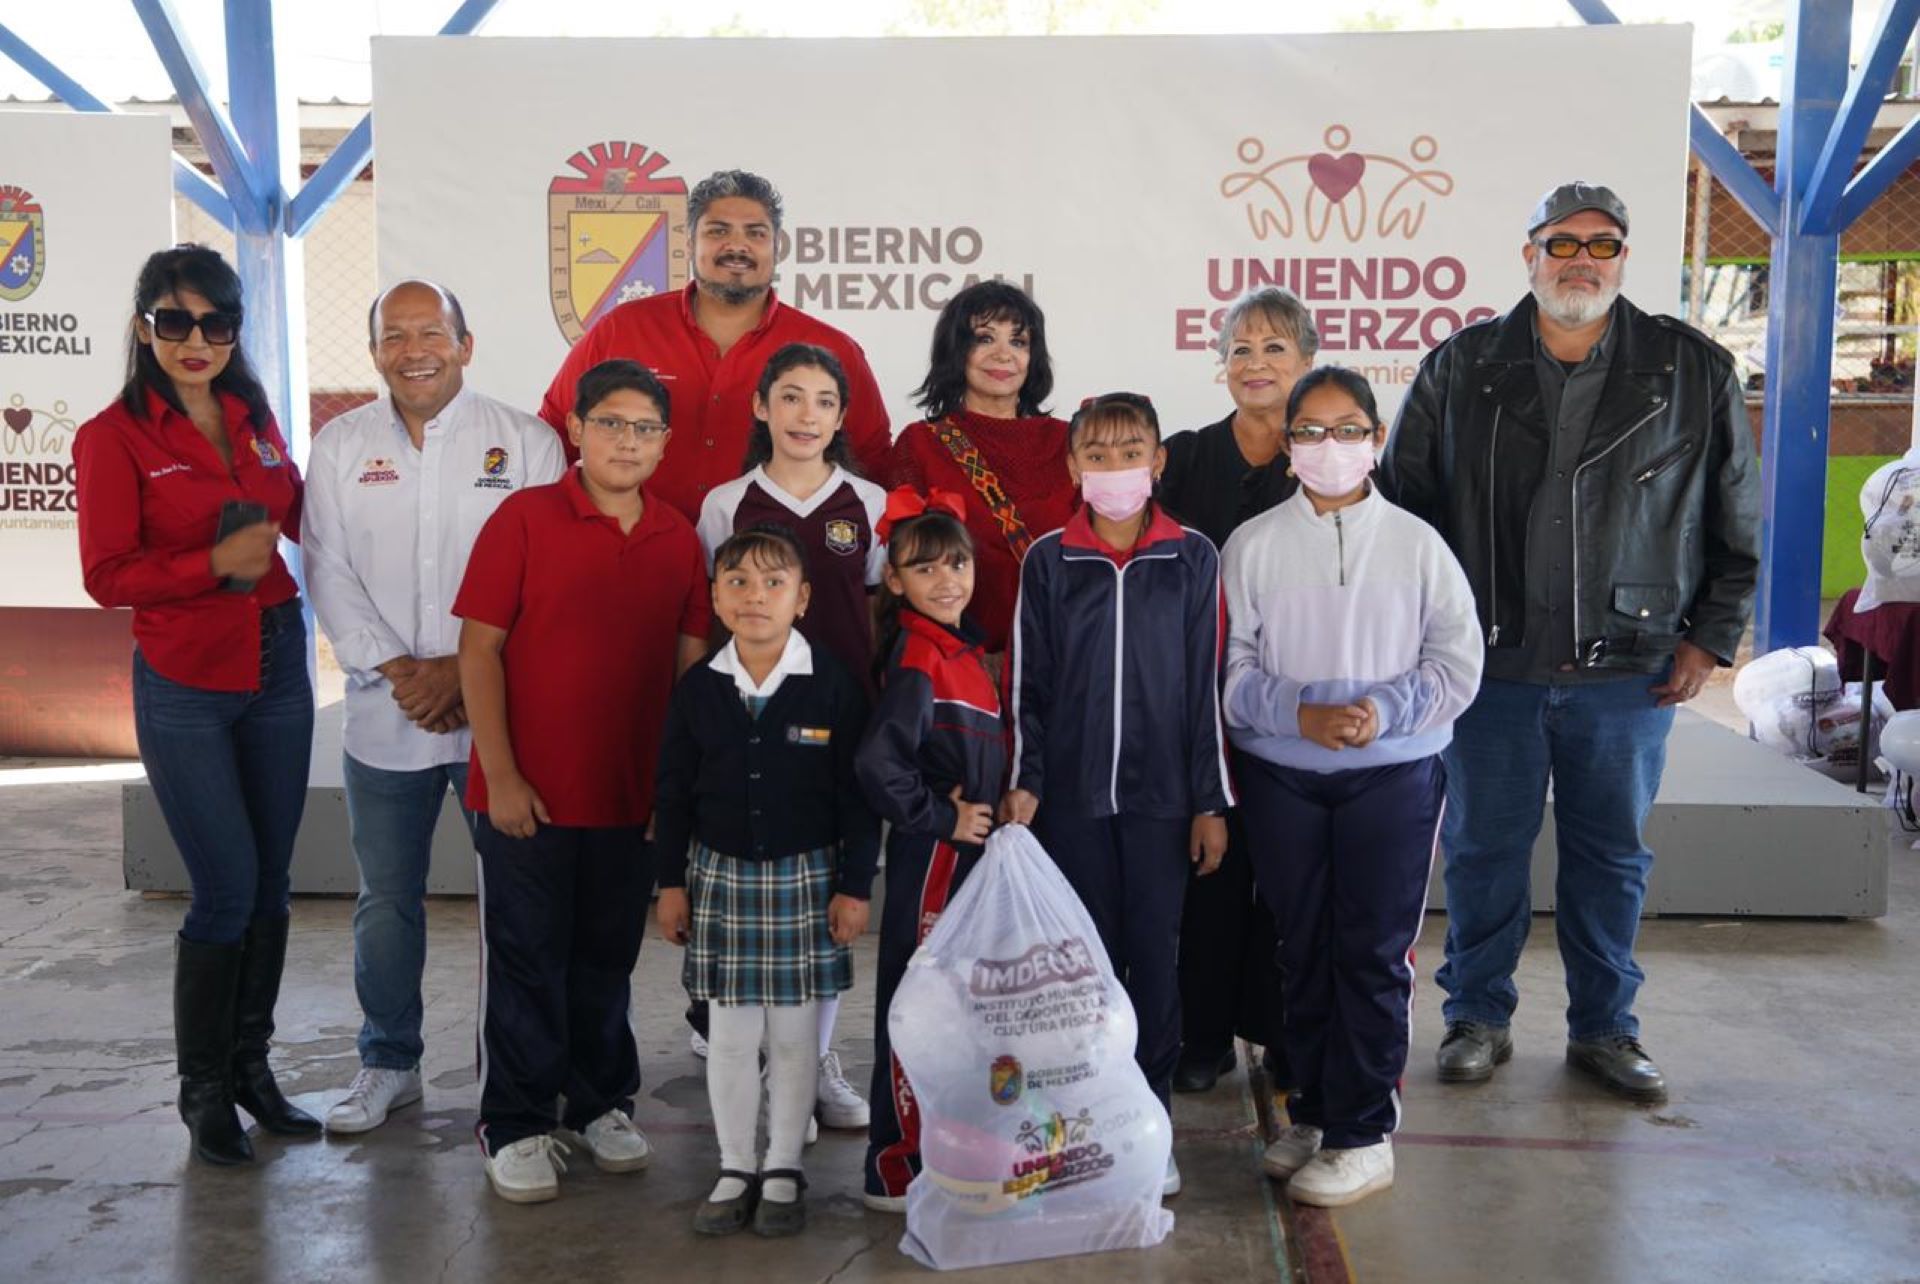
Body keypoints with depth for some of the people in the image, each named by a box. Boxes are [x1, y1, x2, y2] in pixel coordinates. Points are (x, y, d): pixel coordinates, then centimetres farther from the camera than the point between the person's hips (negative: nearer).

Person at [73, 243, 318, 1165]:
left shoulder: (255, 420, 7)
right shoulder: (114, 435, -7)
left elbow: (300, 517, 21)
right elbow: (107, 574, -10)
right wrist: (215, 562, -19)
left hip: (277, 666, 5)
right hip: (184, 686, -5)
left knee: (270, 883, 11)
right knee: (226, 889, -3)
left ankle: (251, 1065, 27)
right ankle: (201, 1087, 17)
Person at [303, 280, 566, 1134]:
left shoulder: (524, 441, -1)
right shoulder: (340, 447, 8)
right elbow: (328, 574, 2)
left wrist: (464, 668, -14)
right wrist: (396, 670, -10)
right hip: (383, 716, 3)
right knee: (386, 899, 13)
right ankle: (388, 1064, 30)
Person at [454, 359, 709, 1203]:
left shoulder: (679, 539, 6)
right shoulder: (524, 518, -5)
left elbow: (692, 664, 9)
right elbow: (479, 647, -8)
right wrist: (501, 775, -12)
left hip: (633, 795, 4)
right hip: (527, 793, -3)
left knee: (607, 959, 16)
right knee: (525, 960, 6)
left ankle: (602, 1104, 31)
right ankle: (515, 1127, 19)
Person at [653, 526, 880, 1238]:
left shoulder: (833, 685, -9)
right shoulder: (698, 688, -1)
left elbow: (857, 796, -6)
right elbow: (675, 792, 6)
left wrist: (855, 886, -6)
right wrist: (671, 881, 5)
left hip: (806, 876, -2)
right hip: (721, 875, 2)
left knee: (795, 1033, 8)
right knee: (729, 1033, 9)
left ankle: (784, 1171, 23)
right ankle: (735, 1170, 24)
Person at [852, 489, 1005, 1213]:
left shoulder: (960, 648, 11)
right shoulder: (917, 657, -17)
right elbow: (878, 762, -28)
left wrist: (992, 810, 10)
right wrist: (941, 818, -18)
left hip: (971, 852, 9)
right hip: (931, 857, -9)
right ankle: (897, 1173, 13)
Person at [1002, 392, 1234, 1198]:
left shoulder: (1193, 559, 2)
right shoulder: (1047, 561, 3)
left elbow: (1206, 685, 2)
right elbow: (1028, 683, 5)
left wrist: (1211, 801, 0)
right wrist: (1024, 783, -3)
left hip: (1162, 796, 0)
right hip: (1071, 797, 1)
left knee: (1155, 957, 5)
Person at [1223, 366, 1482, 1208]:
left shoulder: (1416, 544, 1)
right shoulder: (1253, 545, 1)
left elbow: (1456, 663, -1)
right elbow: (1230, 667, -2)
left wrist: (1382, 712, -16)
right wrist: (1300, 715, -17)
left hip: (1394, 771, -1)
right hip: (1280, 774, 1)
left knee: (1374, 952, 0)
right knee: (1302, 948, 11)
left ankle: (1363, 1135, 9)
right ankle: (1313, 1110, 25)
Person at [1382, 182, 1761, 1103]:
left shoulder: (1695, 372, 2)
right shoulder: (1459, 370, 1)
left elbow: (1737, 522, 8)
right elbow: (1404, 504, 5)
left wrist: (1709, 636, 4)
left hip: (1629, 671, 1)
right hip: (1492, 664, 0)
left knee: (1612, 855, 12)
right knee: (1483, 850, 10)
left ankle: (1603, 1027, 29)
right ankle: (1479, 1018, 27)